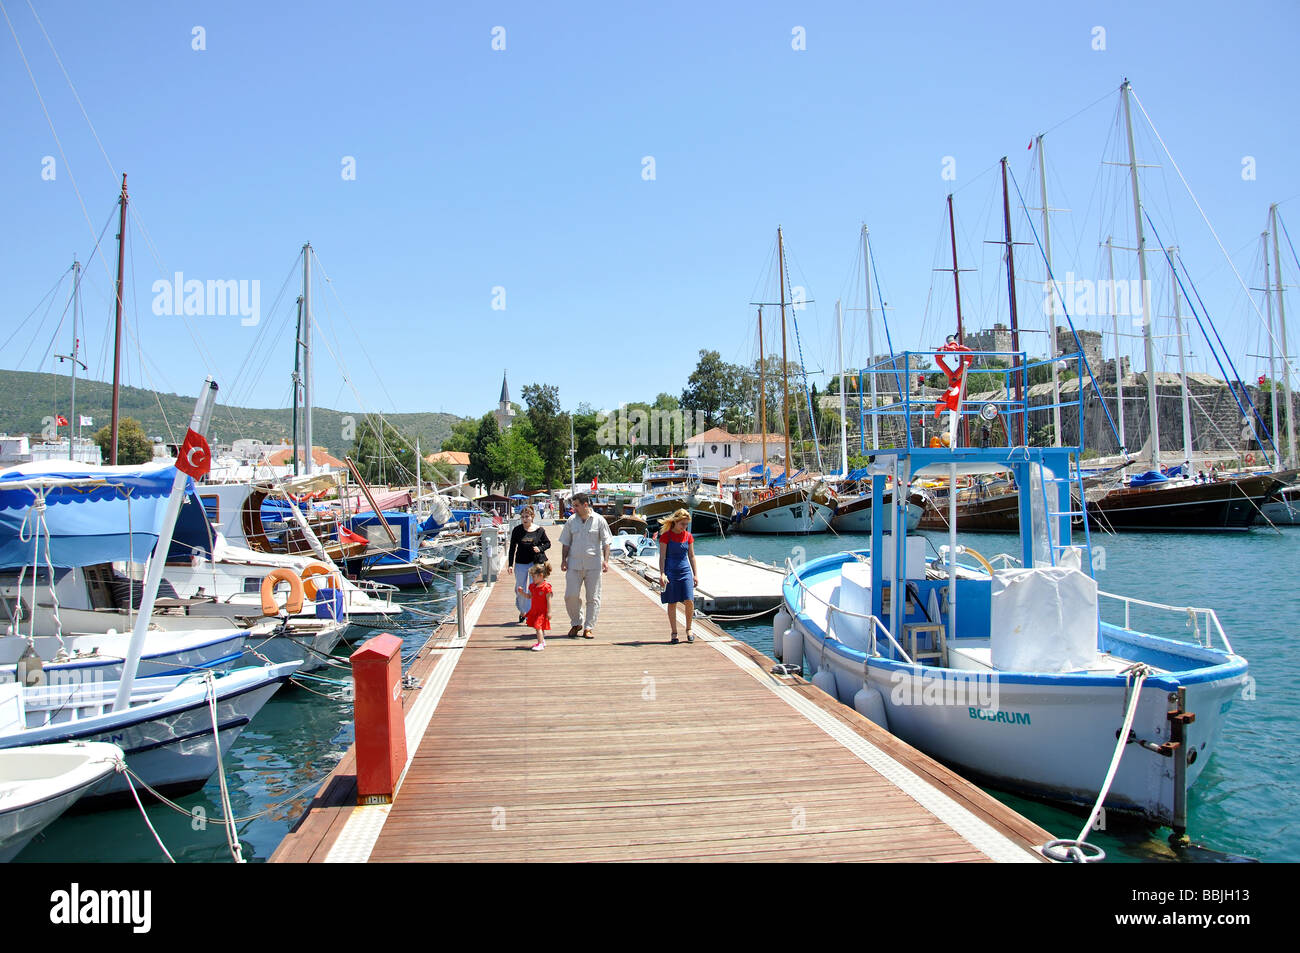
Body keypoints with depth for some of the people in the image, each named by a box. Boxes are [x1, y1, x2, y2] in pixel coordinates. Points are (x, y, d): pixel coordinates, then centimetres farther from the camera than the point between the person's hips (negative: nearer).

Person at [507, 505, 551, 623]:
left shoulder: (539, 530, 0)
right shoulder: (517, 530, 1)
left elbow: (548, 543, 11)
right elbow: (512, 548, 5)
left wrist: (540, 549, -10)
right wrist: (510, 564, 1)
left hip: (535, 562, -1)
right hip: (521, 563, 1)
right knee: (519, 589, 8)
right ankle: (522, 611, 29)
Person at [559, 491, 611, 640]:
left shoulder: (599, 520, 1)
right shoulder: (571, 520, 8)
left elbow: (606, 543, 2)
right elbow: (566, 543, 13)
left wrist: (606, 560, -7)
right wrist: (563, 560, 4)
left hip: (593, 565, -2)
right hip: (574, 564, 2)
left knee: (593, 597, 1)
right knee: (571, 595, -4)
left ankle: (589, 627, 10)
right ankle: (576, 623, 17)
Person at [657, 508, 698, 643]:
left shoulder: (688, 536, 7)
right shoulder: (666, 536, -5)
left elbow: (691, 556, 13)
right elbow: (662, 556, -6)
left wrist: (695, 574, 10)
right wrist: (662, 574, -14)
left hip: (685, 571, 3)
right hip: (670, 572, -3)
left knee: (689, 601, -8)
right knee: (672, 603, 0)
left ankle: (688, 629, 12)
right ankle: (674, 633, 11)